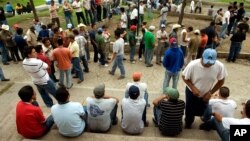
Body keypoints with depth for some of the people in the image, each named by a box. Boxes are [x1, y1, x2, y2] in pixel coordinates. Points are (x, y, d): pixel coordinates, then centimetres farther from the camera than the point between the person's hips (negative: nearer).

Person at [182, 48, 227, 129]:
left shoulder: (220, 66, -25)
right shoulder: (193, 65, -32)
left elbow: (221, 81, -7)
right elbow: (184, 77, -15)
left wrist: (210, 92, -11)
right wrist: (193, 88, -26)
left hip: (205, 94, 2)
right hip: (192, 92, -2)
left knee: (201, 111, 22)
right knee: (189, 111, 15)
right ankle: (188, 124, 48)